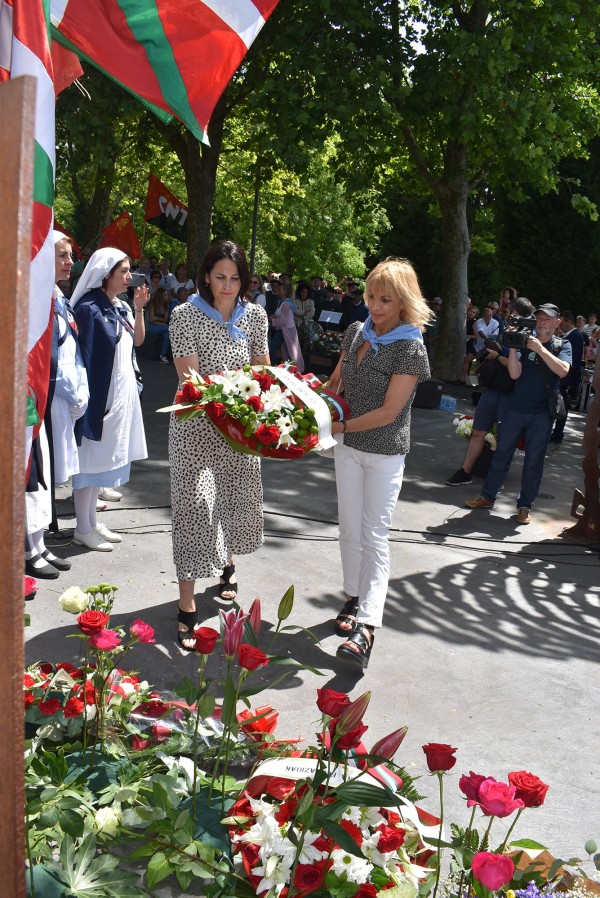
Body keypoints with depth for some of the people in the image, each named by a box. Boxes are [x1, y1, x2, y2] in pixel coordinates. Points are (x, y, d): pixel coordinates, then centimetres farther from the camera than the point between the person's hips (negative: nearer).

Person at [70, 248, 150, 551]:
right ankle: (83, 529, 9)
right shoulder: (89, 308, -15)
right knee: (91, 457, -1)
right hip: (100, 393, -8)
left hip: (122, 391, 9)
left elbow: (138, 340, 19)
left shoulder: (121, 307, 10)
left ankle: (92, 522, 25)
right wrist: (95, 401, -19)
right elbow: (85, 357, -17)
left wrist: (139, 308, 4)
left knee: (105, 456, 14)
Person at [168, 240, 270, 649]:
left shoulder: (255, 314, 2)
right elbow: (189, 376, -16)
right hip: (196, 425, -4)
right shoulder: (185, 315, -9)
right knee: (194, 504, -5)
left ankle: (227, 563, 44)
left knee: (238, 497, 14)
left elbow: (263, 369, 9)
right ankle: (187, 603, 2)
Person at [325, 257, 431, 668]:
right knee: (349, 529, 13)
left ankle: (366, 627, -5)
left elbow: (389, 411, -20)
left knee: (374, 536, -5)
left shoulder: (411, 348, -17)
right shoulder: (357, 331, 2)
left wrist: (342, 426, -16)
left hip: (384, 453, -6)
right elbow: (336, 381, 14)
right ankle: (355, 599, 29)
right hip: (348, 447, 6)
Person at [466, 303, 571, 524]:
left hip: (542, 414, -1)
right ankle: (487, 496, 18)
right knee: (501, 454, 8)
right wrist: (512, 347, -16)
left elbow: (562, 370, -17)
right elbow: (515, 374, -5)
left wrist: (540, 349, -21)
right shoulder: (525, 342, 5)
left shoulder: (562, 345, 3)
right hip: (515, 408, 2)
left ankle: (525, 505, 13)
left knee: (533, 461, 3)